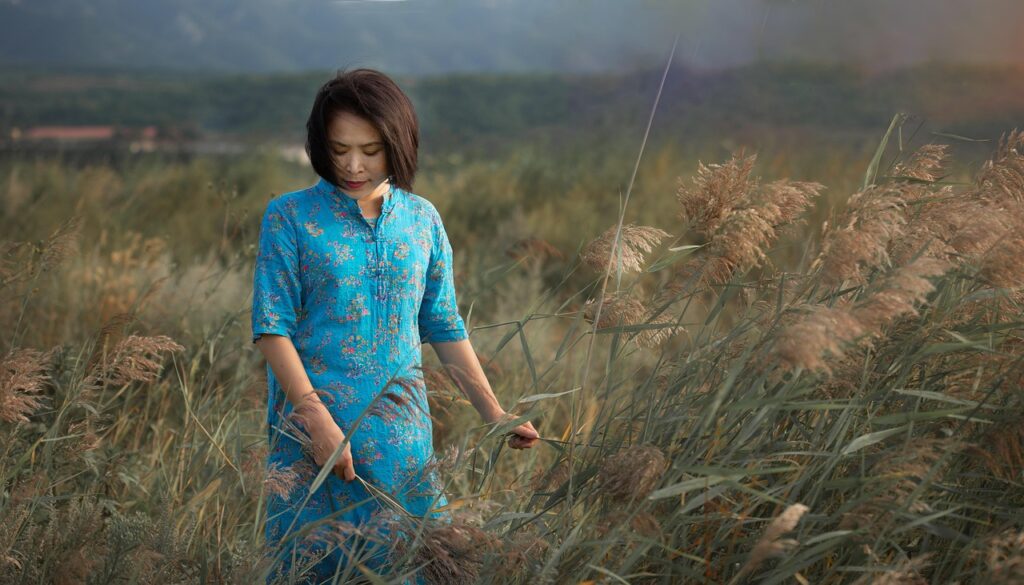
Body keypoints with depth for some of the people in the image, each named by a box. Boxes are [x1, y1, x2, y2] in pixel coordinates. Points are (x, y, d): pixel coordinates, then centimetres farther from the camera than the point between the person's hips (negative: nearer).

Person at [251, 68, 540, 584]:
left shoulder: (422, 219, 7)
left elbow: (444, 328, 11)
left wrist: (495, 415, 5)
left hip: (402, 434, 3)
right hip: (312, 427, -3)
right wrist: (319, 421, -17)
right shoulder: (290, 217, -4)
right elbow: (271, 328, -8)